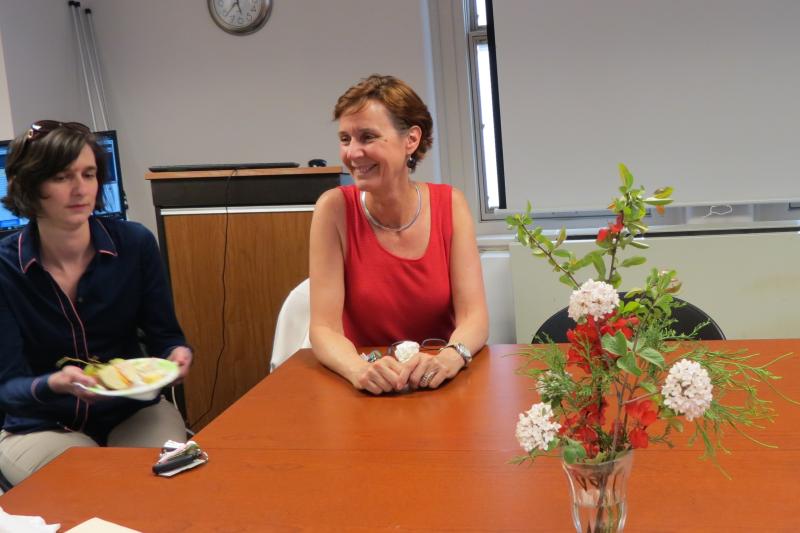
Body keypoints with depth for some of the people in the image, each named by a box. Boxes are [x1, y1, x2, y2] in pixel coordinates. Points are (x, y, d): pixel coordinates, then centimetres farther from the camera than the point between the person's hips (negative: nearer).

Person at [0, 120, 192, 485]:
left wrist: (177, 355, -24)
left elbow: (164, 335, 0)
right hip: (41, 426, -2)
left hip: (134, 412, 2)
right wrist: (56, 384, -36)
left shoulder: (135, 243, -8)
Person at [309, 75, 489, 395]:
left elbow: (474, 316, -8)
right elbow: (324, 328, -11)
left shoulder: (449, 204, -3)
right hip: (367, 392, 0)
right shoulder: (335, 208, -7)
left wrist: (451, 357, -28)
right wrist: (360, 370, -31)